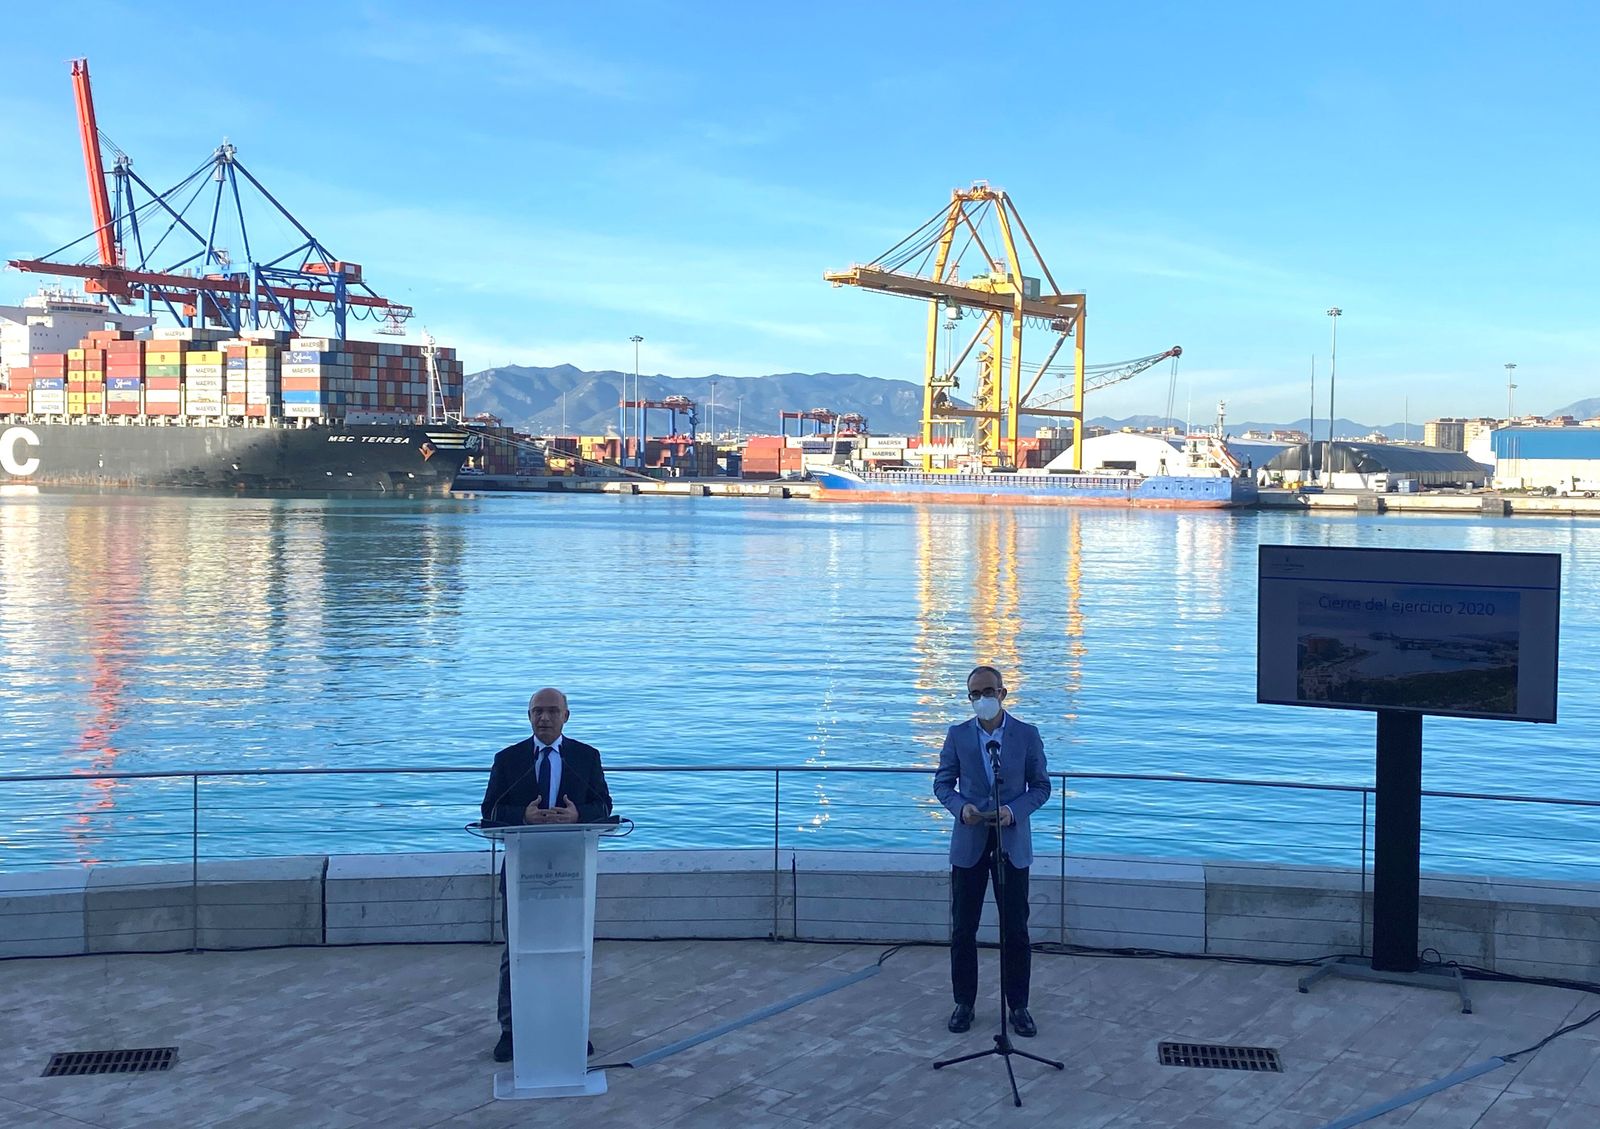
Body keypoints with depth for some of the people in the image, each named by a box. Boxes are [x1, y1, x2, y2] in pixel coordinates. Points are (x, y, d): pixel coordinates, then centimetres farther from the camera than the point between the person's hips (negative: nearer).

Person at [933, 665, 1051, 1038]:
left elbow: (1040, 786, 1)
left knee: (1016, 929, 5)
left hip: (1012, 842, -1)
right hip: (969, 841, 1)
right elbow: (942, 783, 5)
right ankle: (964, 1003, 20)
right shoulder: (958, 735, 0)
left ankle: (1018, 1006, 17)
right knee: (963, 928, 7)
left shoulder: (1027, 735, -3)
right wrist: (961, 807, -16)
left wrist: (1014, 810, -16)